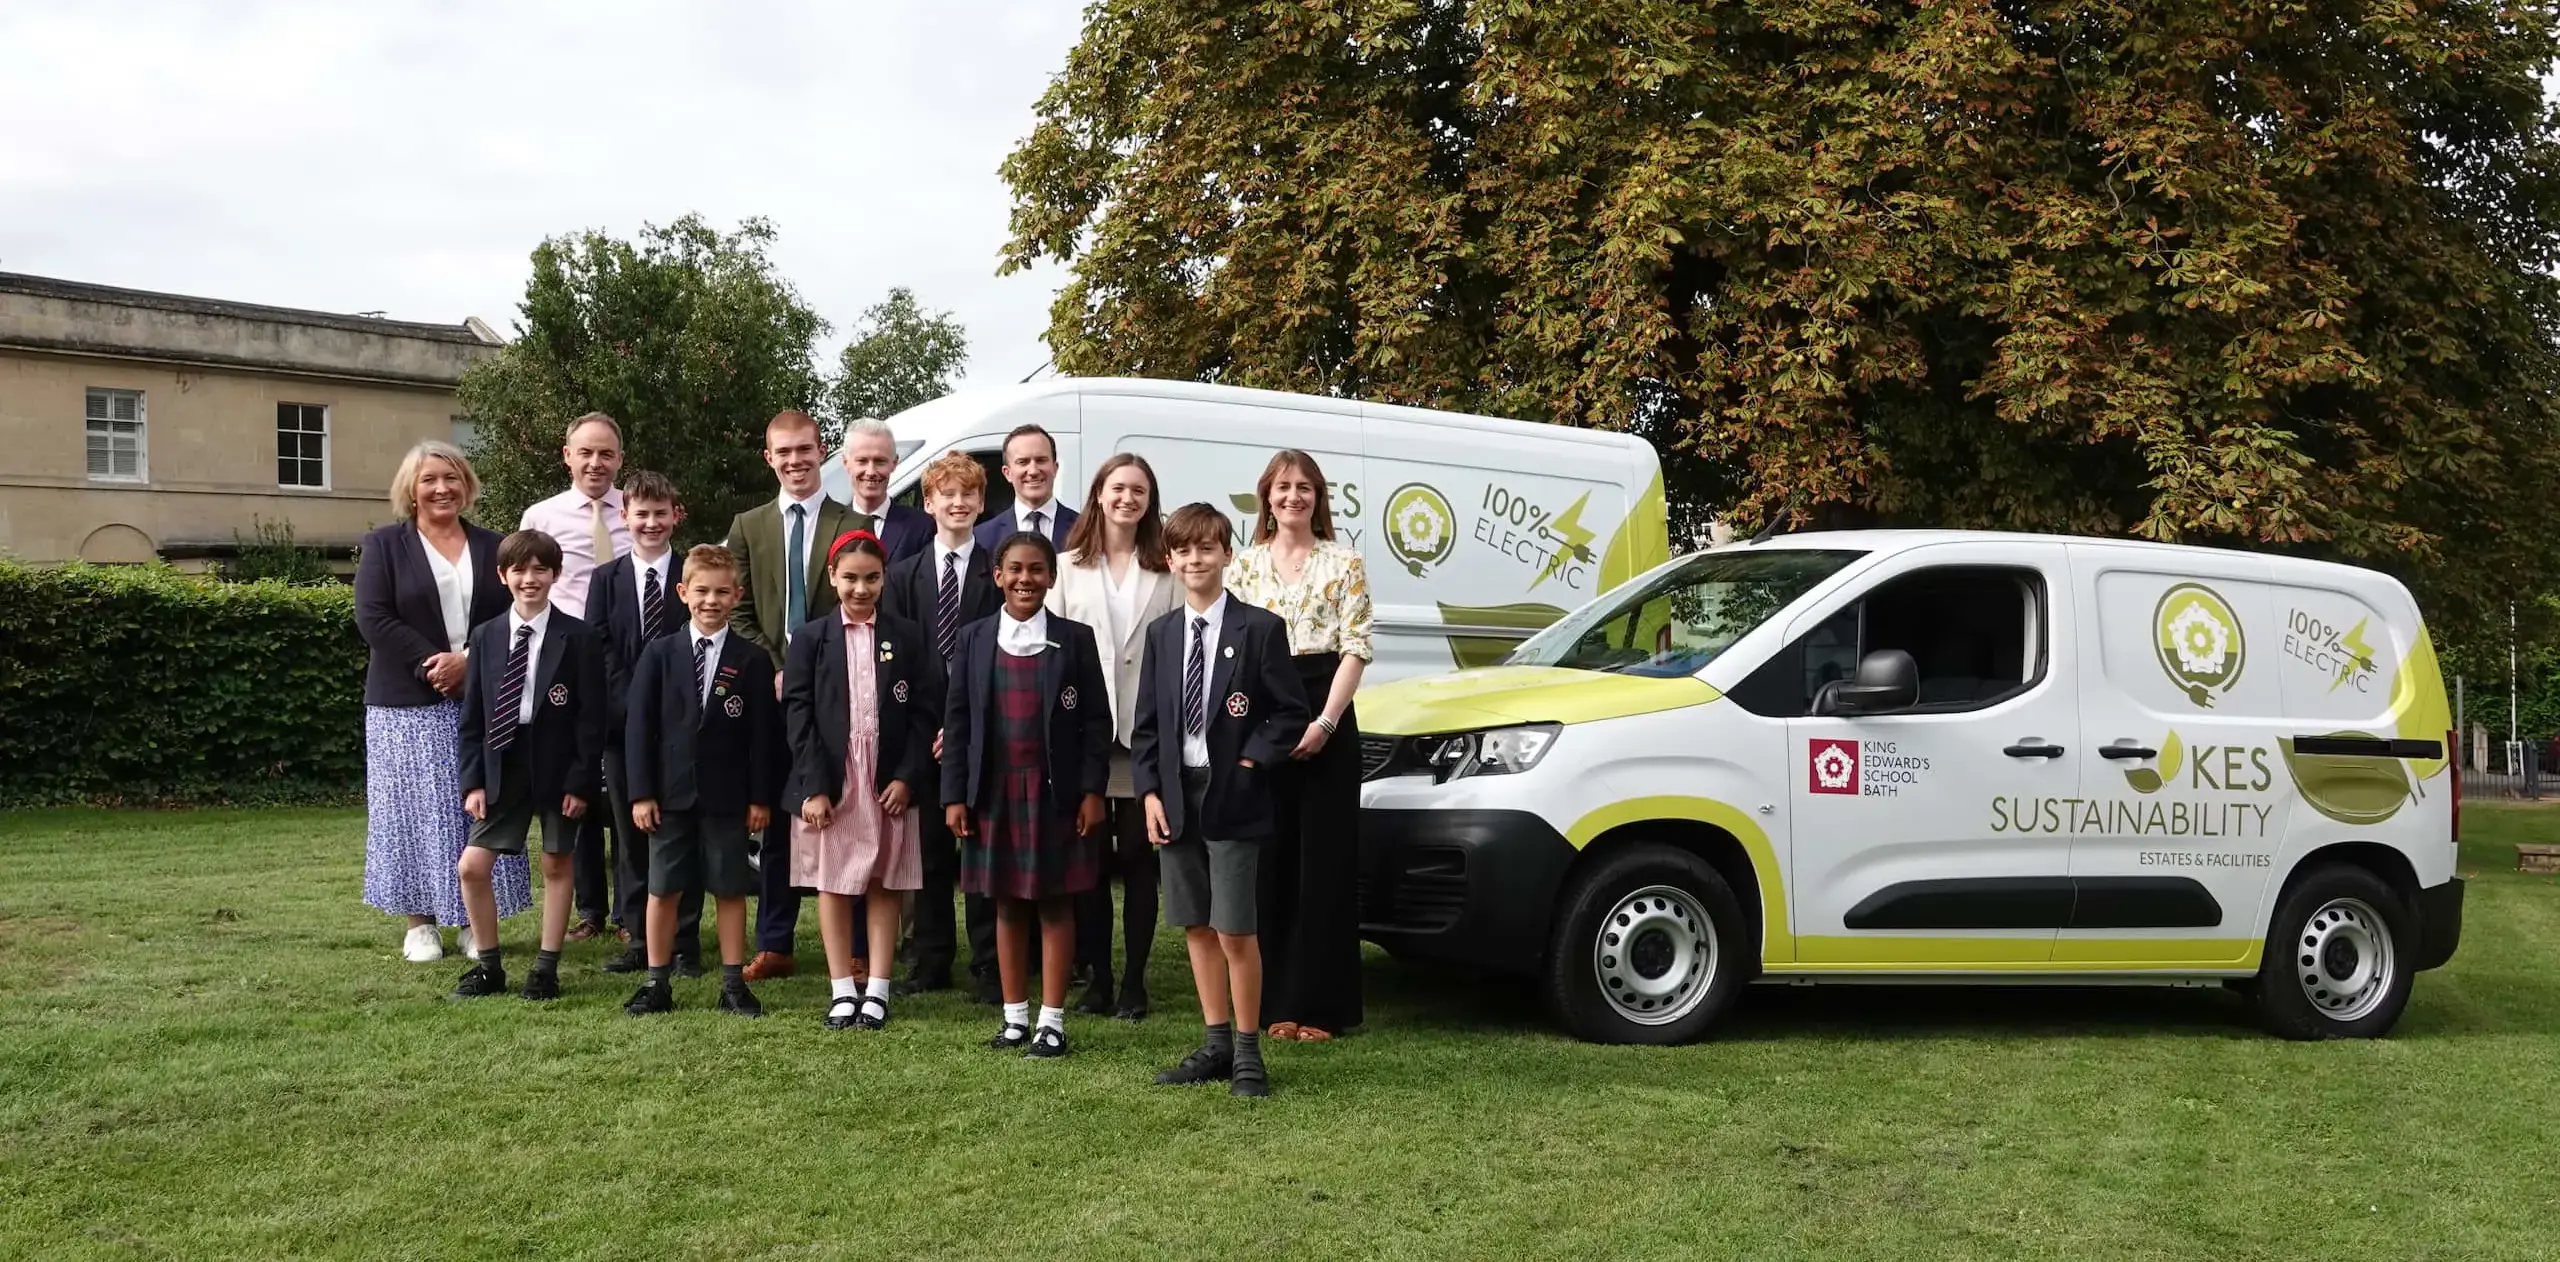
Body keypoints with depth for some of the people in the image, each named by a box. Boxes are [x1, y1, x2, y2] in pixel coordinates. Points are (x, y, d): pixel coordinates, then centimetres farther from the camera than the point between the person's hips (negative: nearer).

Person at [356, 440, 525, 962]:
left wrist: (469, 660, -12)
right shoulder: (383, 546, 5)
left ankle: (475, 915, 10)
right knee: (416, 810, 1)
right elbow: (373, 619, -6)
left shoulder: (491, 548, 11)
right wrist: (430, 663, -14)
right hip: (408, 704, -2)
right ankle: (420, 921, 8)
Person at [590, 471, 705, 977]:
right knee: (631, 835, 7)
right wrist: (629, 706, -10)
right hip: (623, 722, 2)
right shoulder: (606, 579, 7)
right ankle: (639, 939, 15)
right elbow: (599, 652, 1)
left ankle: (685, 942, 8)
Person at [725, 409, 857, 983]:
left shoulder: (853, 527, 2)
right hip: (771, 694, 3)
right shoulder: (748, 527, 11)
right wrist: (773, 672, -6)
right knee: (775, 820, 8)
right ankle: (774, 945, 16)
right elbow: (741, 615, 8)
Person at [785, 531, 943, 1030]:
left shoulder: (908, 637, 4)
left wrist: (907, 777, -9)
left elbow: (925, 712, 1)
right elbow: (798, 714, -2)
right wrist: (813, 786, -10)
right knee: (832, 884, 5)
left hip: (890, 782, 0)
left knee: (886, 885, 4)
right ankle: (842, 991, 14)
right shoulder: (810, 639, 3)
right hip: (829, 783, 0)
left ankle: (877, 991, 11)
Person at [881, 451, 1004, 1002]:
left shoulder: (998, 574, 1)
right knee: (929, 849, 8)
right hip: (921, 734, 2)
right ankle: (932, 961, 18)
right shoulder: (904, 576, 9)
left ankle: (988, 966, 8)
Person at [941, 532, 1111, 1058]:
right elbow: (957, 720, 6)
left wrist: (1093, 790, -7)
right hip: (994, 793, 2)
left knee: (1055, 905, 4)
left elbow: (1096, 720, -1)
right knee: (1007, 905, 10)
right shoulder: (974, 639, 5)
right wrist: (954, 795, 0)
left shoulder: (1075, 639, -1)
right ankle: (1015, 1016, 20)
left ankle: (1052, 1021, 11)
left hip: (1055, 793, -2)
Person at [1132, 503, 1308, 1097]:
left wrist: (1251, 762, -13)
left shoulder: (1260, 628, -4)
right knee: (1197, 926, 11)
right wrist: (1150, 791, 2)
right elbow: (1146, 722, 11)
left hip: (1232, 798, -5)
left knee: (1235, 931, -5)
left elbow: (1291, 713, -3)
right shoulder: (1161, 633, 11)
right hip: (1175, 796, 5)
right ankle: (1216, 1043, 22)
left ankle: (1247, 1053, 7)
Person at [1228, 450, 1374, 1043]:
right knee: (1269, 859, 3)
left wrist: (1325, 722, -12)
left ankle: (1318, 1004, 3)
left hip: (1324, 711, -2)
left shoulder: (1344, 563, 5)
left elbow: (1356, 648, -1)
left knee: (1324, 860, -1)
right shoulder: (1244, 566, 11)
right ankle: (1273, 999, 11)